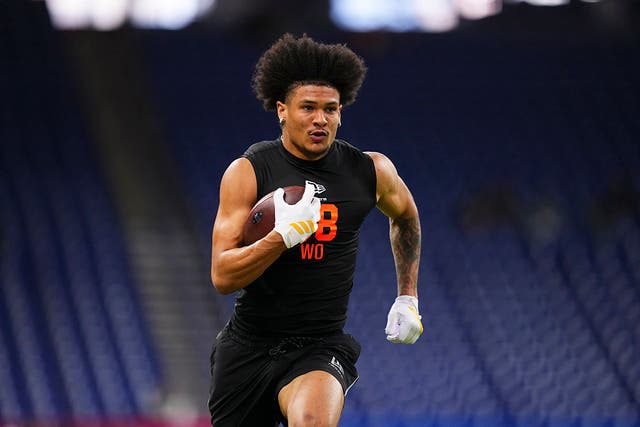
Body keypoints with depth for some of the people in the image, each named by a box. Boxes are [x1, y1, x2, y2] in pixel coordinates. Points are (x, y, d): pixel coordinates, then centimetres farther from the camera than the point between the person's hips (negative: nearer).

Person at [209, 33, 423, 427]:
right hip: (248, 345, 1)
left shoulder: (372, 172, -1)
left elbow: (405, 216, 24)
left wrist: (408, 298, 22)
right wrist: (283, 236, -28)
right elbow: (222, 276, -14)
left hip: (320, 347, -1)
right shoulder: (248, 172, -8)